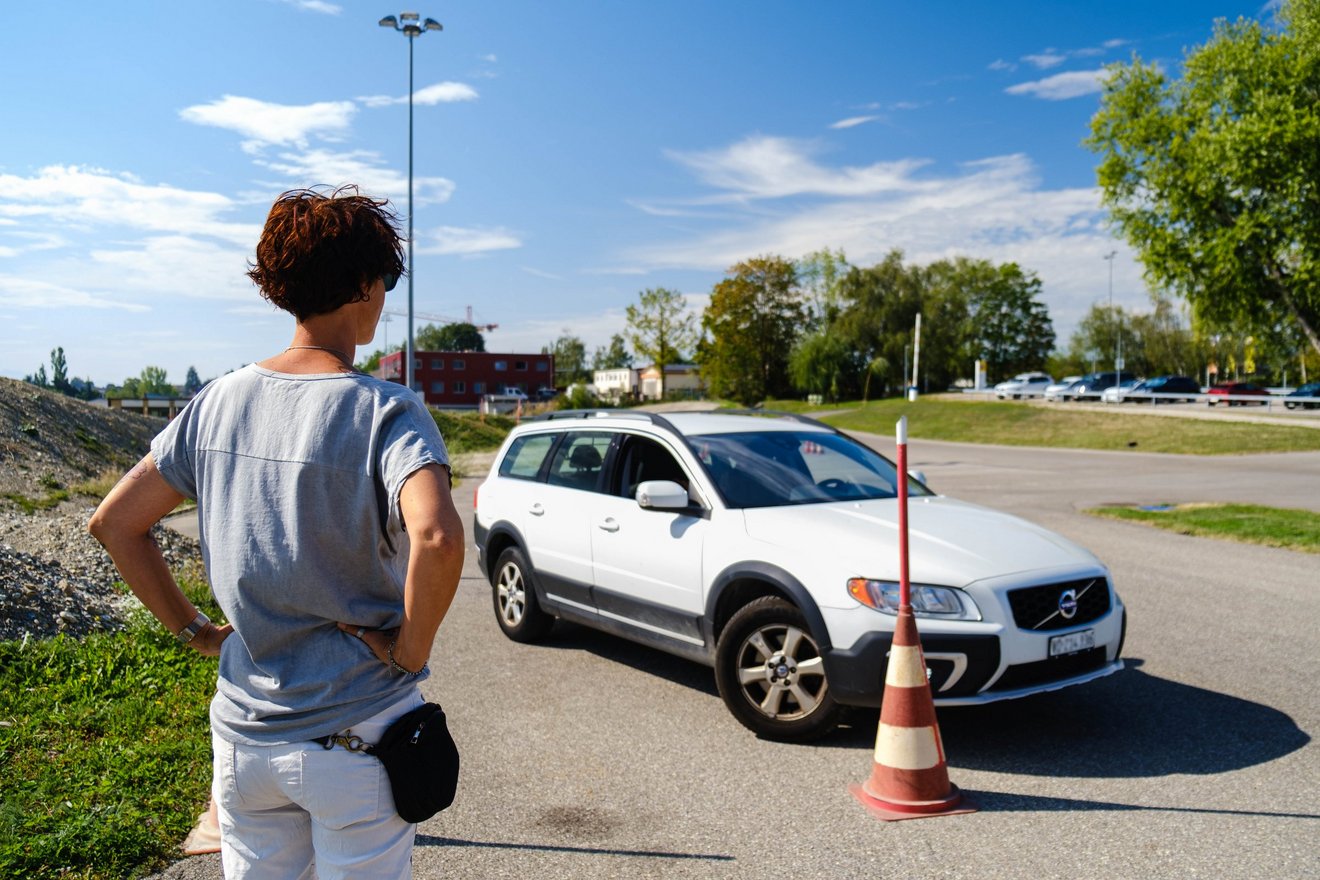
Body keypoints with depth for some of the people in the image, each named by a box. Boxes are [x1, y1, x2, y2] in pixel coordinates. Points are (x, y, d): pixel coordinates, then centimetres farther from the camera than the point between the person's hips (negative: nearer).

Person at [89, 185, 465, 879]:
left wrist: (193, 629, 10)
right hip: (355, 741, -5)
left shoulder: (217, 402, -1)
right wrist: (411, 651, -19)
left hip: (242, 735, 5)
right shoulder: (385, 413, -18)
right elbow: (437, 539, -35)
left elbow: (112, 523, 5)